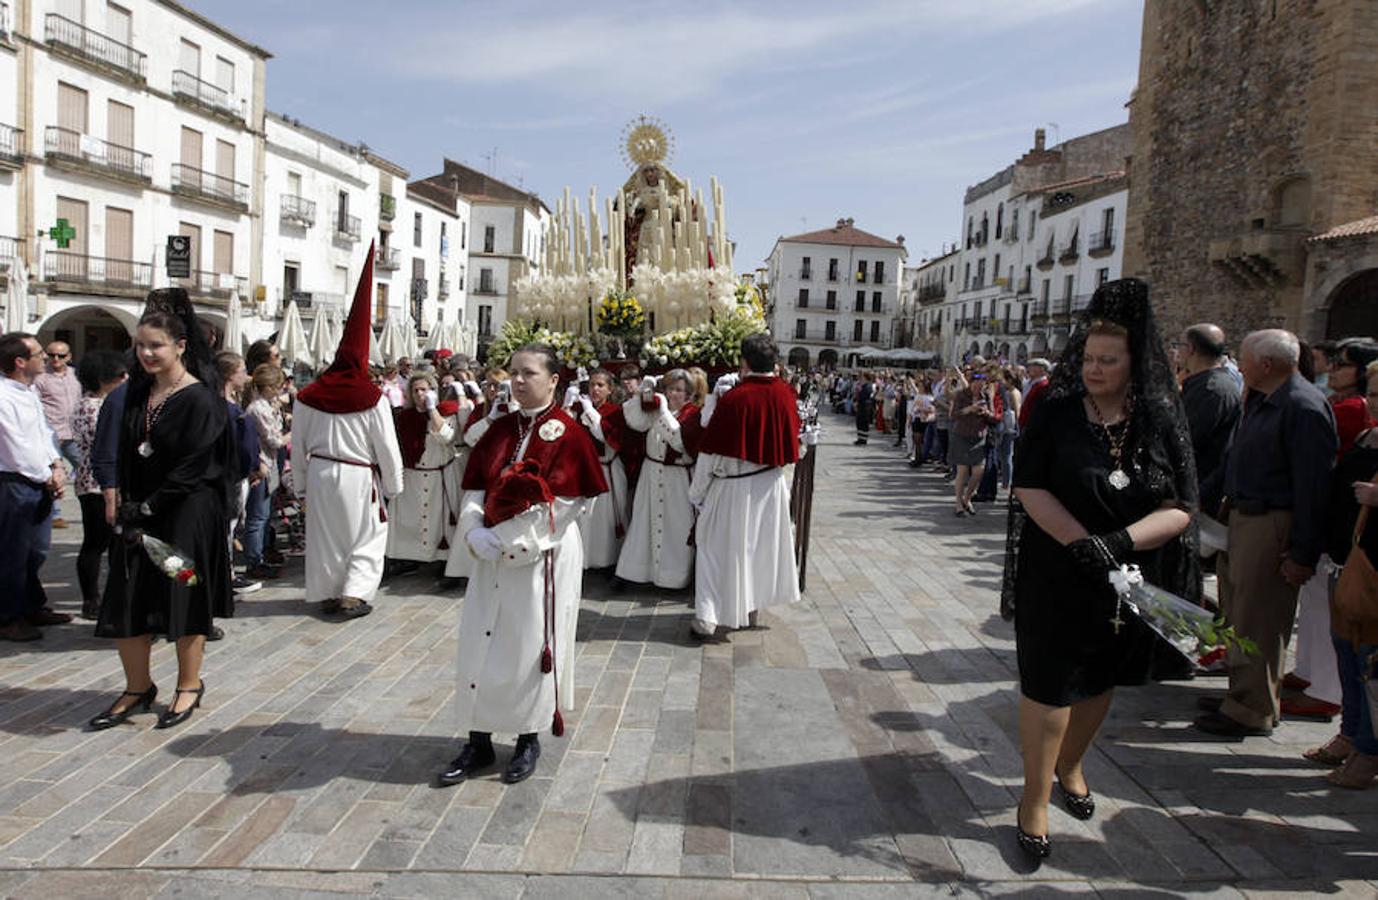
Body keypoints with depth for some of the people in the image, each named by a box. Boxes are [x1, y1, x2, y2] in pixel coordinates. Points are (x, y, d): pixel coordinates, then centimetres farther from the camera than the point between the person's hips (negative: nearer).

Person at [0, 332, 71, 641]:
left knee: (37, 550, 19)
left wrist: (57, 466, 2)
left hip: (41, 484, 9)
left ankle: (34, 607, 33)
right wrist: (48, 478, -7)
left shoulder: (30, 390, 10)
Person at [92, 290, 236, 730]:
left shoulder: (200, 399, -13)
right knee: (126, 601, 8)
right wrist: (128, 504, 1)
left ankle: (189, 685, 21)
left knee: (182, 600, 3)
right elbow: (126, 454, 12)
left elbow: (193, 467, -17)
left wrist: (148, 507, -16)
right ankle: (137, 688, 24)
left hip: (187, 515, -7)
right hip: (139, 511, 7)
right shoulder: (138, 393, 8)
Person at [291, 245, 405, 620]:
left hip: (320, 473, 4)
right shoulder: (373, 398, -13)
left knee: (325, 534, 16)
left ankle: (328, 594, 25)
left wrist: (301, 484, 17)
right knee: (367, 535, 9)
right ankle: (354, 594, 1)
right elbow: (387, 448, -9)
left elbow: (299, 446, 5)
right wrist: (393, 484, 4)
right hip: (359, 476, -4)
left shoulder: (309, 396, -2)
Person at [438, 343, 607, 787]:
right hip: (493, 553, 5)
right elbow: (474, 487, 6)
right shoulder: (500, 428, 9)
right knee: (480, 643, 7)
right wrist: (476, 532, -11)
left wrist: (508, 539, -17)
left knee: (530, 645, 4)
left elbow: (557, 504, -14)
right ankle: (479, 741, 21)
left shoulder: (567, 434, -8)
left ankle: (529, 738, 22)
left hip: (544, 556, -5)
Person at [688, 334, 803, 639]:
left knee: (718, 547, 6)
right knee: (759, 545, 19)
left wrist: (696, 492, -4)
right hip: (771, 485, 4)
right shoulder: (785, 394, -6)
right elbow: (791, 444, 7)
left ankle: (707, 618, 5)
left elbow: (711, 453, -15)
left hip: (733, 487, -4)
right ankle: (750, 608, 31)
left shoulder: (734, 398, -20)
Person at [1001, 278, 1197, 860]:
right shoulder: (1055, 414, -7)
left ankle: (1069, 765, 43)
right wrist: (1081, 542, -25)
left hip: (1131, 582, 3)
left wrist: (1122, 539, -24)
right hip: (1056, 578, -3)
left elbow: (1180, 507, -7)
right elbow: (1030, 489, -12)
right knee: (1048, 684, 1)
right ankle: (1034, 800, 15)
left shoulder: (1162, 422, -4)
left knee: (1100, 682, 18)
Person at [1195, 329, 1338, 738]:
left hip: (1272, 525, -10)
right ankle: (1242, 694, 32)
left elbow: (1313, 485, -20)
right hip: (1241, 516, 10)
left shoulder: (1304, 407, -17)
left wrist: (1303, 554, -20)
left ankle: (1253, 711, 11)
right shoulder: (1259, 402, 13)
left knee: (1257, 622, -1)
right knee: (1238, 613, 18)